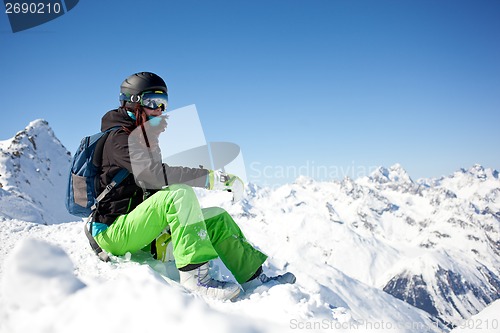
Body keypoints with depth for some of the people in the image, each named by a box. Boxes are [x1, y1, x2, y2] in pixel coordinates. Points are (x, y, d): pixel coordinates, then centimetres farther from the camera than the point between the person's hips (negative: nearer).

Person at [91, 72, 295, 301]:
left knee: (216, 217, -1)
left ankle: (253, 275, -4)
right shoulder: (119, 138, -12)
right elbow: (153, 174, -29)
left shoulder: (145, 139, 17)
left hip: (139, 229, 9)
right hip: (114, 232, -8)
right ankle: (195, 276, -34)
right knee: (180, 193, -32)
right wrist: (211, 178, -31)